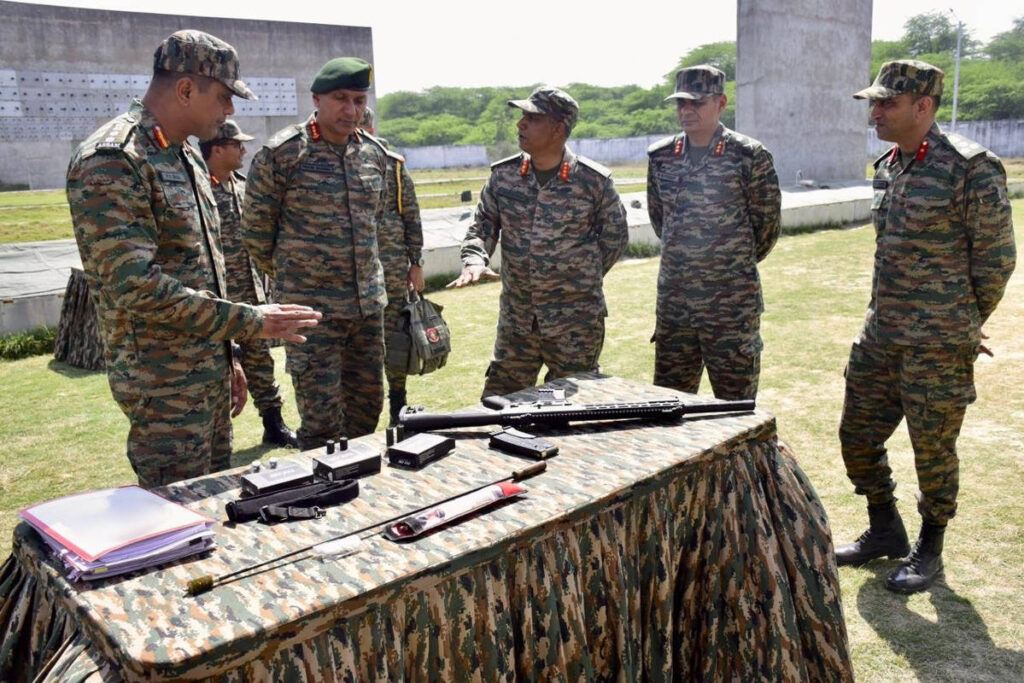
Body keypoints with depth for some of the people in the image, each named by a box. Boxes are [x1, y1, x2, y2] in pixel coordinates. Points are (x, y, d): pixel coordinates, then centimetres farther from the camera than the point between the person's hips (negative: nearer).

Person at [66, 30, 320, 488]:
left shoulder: (186, 155, 13)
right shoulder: (111, 161, -18)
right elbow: (135, 287, -25)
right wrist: (249, 321, -22)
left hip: (209, 374, 9)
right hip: (164, 386, -9)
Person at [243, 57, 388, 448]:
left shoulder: (375, 153, 7)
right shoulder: (282, 153, -10)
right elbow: (255, 229, -1)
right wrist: (289, 277, 9)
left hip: (368, 305, 6)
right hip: (312, 309, -5)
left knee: (367, 408, 14)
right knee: (322, 422, -3)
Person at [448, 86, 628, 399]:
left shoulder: (594, 181, -7)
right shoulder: (503, 175, 2)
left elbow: (614, 235, 4)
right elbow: (482, 225, 6)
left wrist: (583, 279, 2)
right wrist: (474, 261, -14)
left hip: (576, 323, -3)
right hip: (516, 318, 4)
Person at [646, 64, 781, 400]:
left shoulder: (748, 156, -7)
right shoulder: (660, 156, 6)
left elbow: (767, 223, 0)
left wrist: (736, 263, 9)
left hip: (732, 302, -4)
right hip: (673, 299, 5)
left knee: (736, 403, 6)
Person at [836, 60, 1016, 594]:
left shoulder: (972, 169, -14)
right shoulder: (886, 168, 9)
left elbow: (995, 260, -8)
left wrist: (961, 329, 2)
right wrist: (885, 314, 16)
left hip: (938, 347, -7)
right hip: (880, 335, 8)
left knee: (933, 450, 6)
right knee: (858, 437, 13)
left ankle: (929, 550, 27)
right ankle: (884, 532, 34)